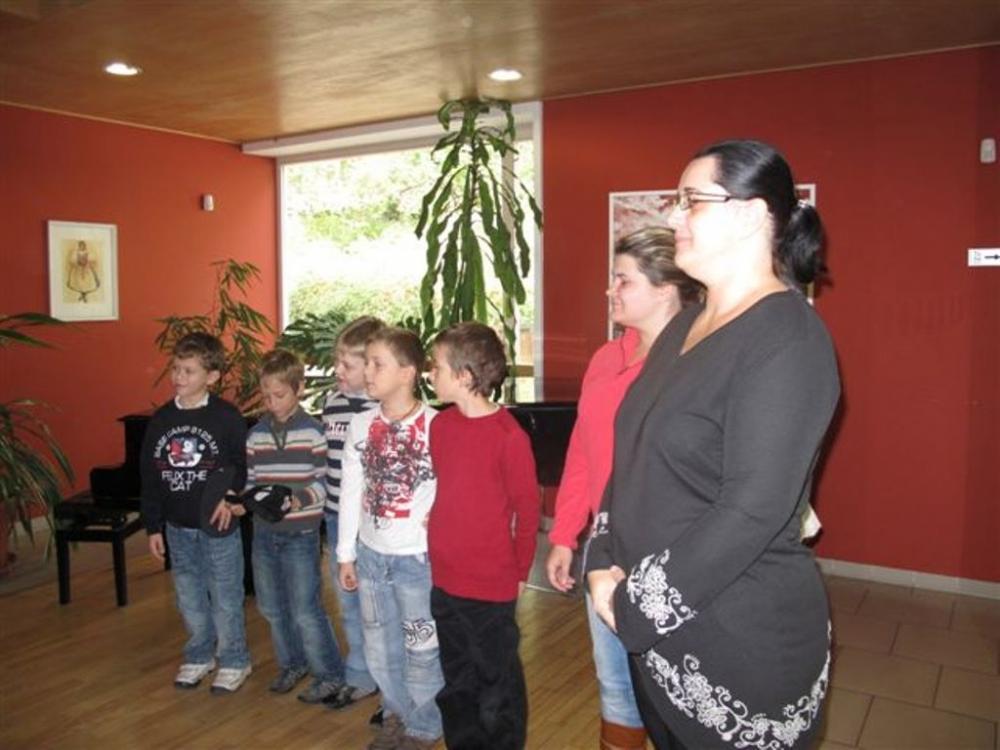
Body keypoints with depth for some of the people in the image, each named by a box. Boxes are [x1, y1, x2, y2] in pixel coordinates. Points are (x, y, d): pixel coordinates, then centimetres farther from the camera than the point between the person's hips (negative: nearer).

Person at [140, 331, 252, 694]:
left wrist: (229, 496, -22)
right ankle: (199, 656, 37)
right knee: (189, 597, 18)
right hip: (178, 527, 5)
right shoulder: (161, 419, 1)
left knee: (225, 597, 7)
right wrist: (153, 526, 7)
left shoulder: (227, 417, -12)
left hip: (218, 525, -5)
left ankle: (234, 661, 25)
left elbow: (242, 467, -7)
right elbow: (149, 477, 6)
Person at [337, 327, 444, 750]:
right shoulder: (361, 426, 0)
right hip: (371, 554, 5)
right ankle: (397, 715, 42)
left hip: (418, 556, -5)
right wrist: (345, 555, 8)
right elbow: (350, 493, 5)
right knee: (379, 647, 19)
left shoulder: (436, 426, -17)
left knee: (421, 648, 10)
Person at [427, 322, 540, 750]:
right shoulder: (441, 425, 2)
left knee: (497, 683, 12)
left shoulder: (508, 435, -18)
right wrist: (439, 539, 11)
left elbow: (527, 508, -11)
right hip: (444, 579, 6)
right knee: (456, 682, 22)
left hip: (491, 586, -6)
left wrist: (519, 571, -3)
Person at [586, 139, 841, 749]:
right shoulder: (688, 323, 7)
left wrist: (636, 607, -17)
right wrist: (604, 563, -2)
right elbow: (636, 456, 9)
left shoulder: (788, 338, -18)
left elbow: (754, 511, -24)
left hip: (745, 642, -7)